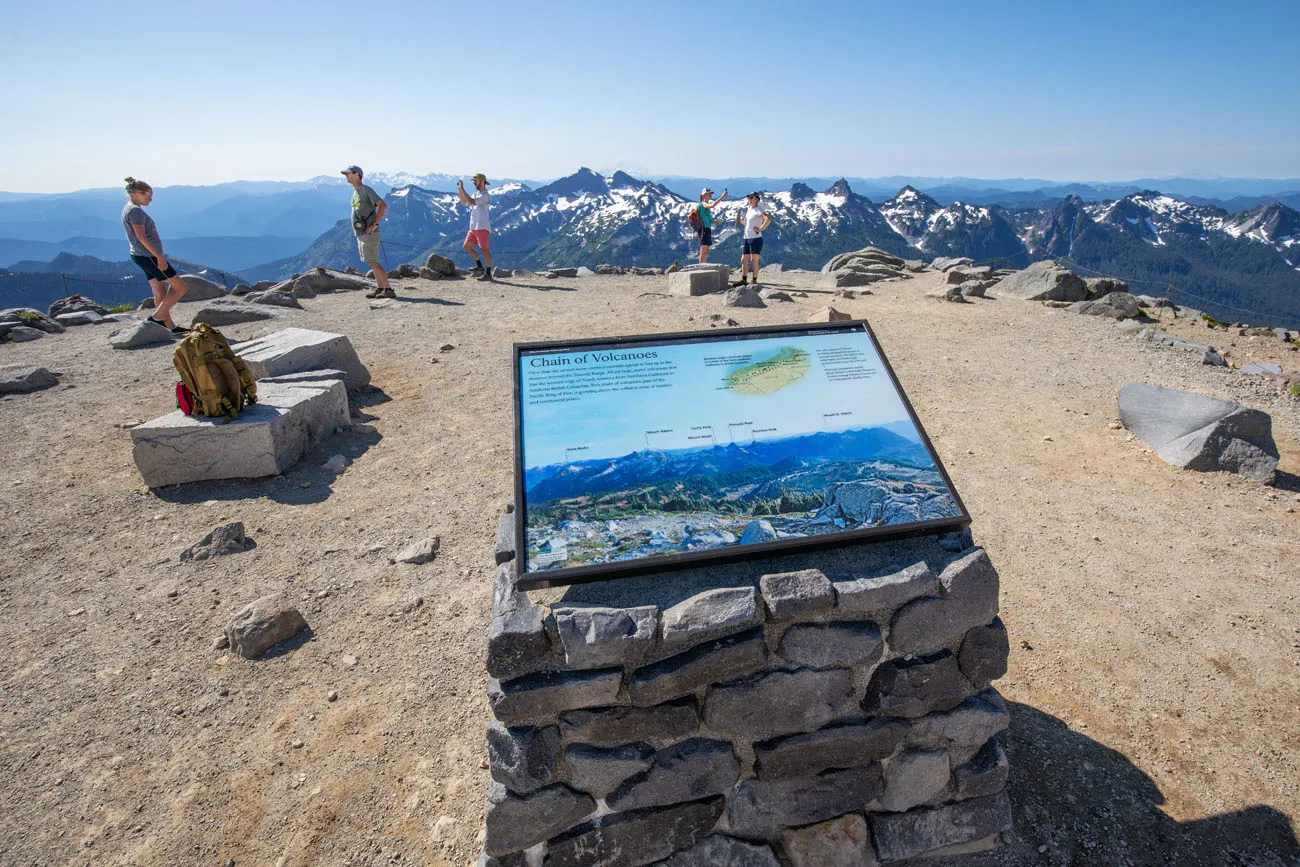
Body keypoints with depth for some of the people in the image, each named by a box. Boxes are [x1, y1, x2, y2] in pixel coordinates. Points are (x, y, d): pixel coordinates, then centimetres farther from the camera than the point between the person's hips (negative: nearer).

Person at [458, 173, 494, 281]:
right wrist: (459, 191, 9)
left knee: (484, 250, -8)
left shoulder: (486, 195, -13)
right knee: (467, 246, 12)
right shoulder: (476, 194, 16)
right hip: (473, 227, 9)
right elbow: (464, 203, 22)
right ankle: (480, 267, 21)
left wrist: (462, 189, -19)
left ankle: (488, 274, -3)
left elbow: (471, 201, -25)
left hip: (483, 228, -9)